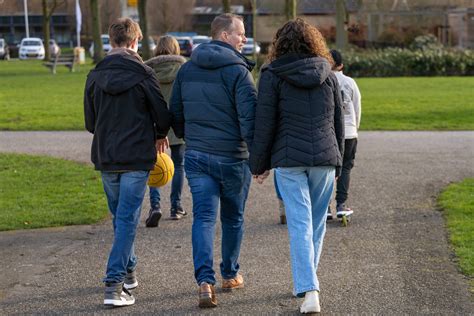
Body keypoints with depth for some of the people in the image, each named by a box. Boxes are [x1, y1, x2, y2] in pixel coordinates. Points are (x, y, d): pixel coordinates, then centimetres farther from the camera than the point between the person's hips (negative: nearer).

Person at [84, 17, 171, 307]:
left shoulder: (95, 76, 2)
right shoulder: (142, 74, -9)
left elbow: (90, 122, 8)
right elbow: (163, 115, -5)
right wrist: (159, 136, 16)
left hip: (105, 158, 4)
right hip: (137, 158, -4)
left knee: (120, 216, 20)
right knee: (127, 220, -3)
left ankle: (128, 272, 31)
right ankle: (115, 284, -10)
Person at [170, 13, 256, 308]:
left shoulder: (187, 69, 7)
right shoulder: (237, 71, -14)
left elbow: (175, 112, 14)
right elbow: (250, 117, -20)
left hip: (196, 156, 4)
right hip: (232, 158, -4)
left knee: (204, 217, 1)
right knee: (233, 218, 14)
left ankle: (205, 280, -14)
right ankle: (231, 274, 29)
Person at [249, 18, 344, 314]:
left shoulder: (273, 75, -2)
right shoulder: (328, 75, 8)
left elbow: (264, 124, -4)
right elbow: (339, 122, 13)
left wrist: (259, 164, 5)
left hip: (289, 159, -3)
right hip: (325, 157, 3)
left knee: (299, 223, -4)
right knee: (317, 222, 14)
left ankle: (309, 290, -13)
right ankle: (306, 282, 25)